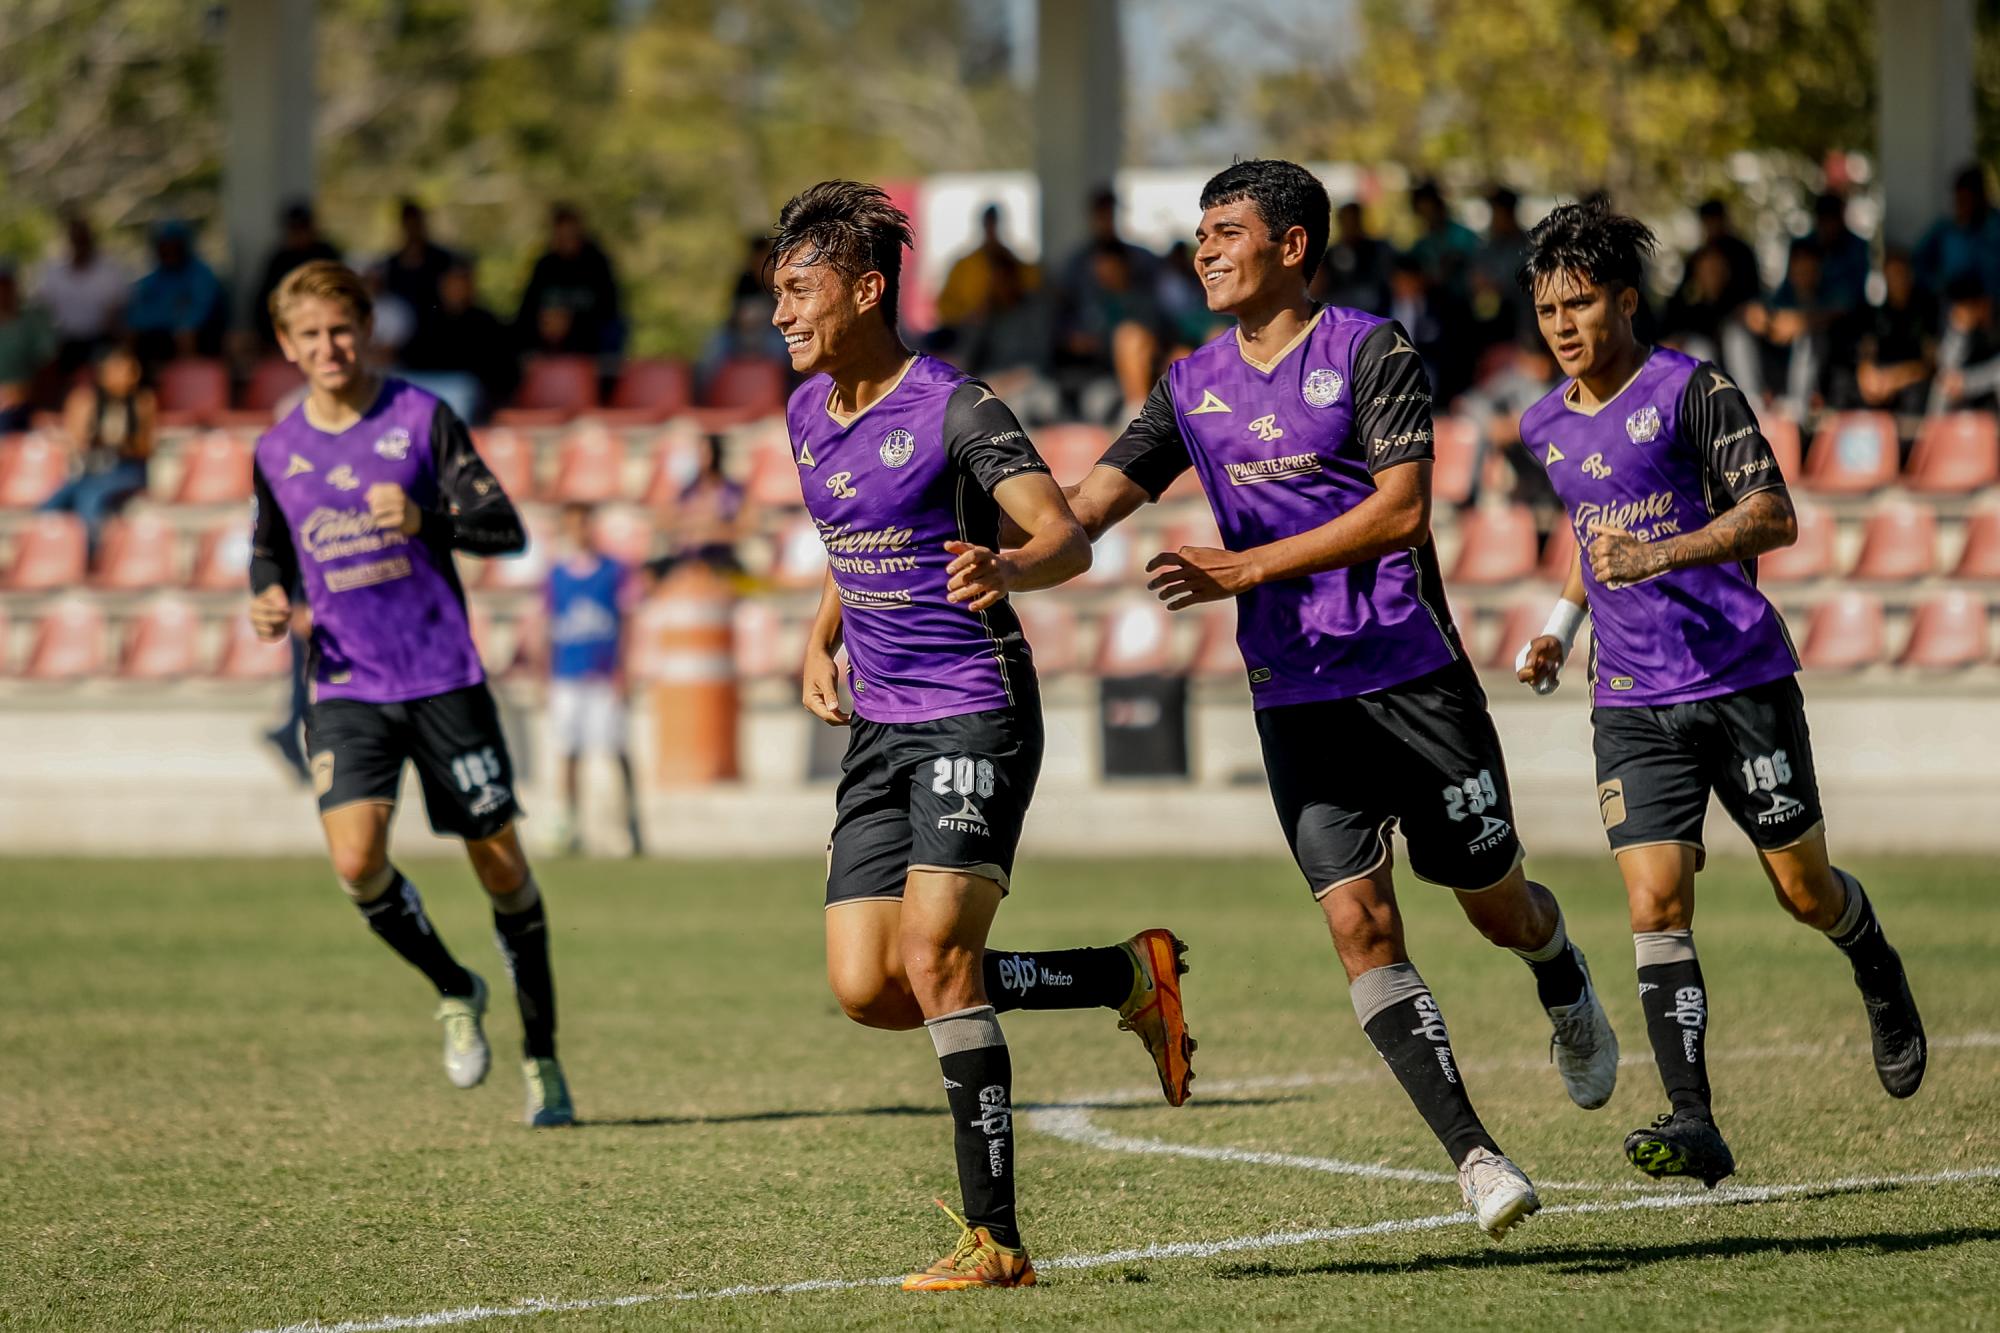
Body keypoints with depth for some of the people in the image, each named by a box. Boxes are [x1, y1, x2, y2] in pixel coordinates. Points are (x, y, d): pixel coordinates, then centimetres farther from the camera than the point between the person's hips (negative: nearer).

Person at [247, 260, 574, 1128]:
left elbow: (506, 528, -6)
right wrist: (268, 601, 1)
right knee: (357, 862, -18)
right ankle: (454, 993, 9)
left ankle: (541, 1057, 16)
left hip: (444, 678, -2)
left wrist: (426, 517, -24)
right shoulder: (277, 451, 6)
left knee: (501, 864, 1)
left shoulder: (421, 418, -3)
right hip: (347, 689, 2)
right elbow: (270, 551, 23)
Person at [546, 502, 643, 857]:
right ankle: (571, 827, 6)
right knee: (569, 756, 1)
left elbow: (624, 625, 2)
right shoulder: (557, 575, 9)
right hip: (567, 678, 2)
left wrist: (620, 672, -7)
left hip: (604, 677, -2)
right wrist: (550, 680, 10)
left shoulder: (614, 572, 3)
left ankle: (633, 820, -1)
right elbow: (552, 631, 13)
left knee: (619, 752, -7)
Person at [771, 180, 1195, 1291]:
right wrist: (822, 641, 14)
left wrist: (1004, 566, -42)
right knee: (866, 989, -2)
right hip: (880, 729, 8)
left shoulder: (954, 409, -13)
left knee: (934, 959, -19)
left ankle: (994, 1237, -12)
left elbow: (1066, 540, -21)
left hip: (976, 713, -8)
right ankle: (1131, 976, 16)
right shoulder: (808, 415, 12)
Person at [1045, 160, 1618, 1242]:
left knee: (1494, 904, 7)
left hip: (1412, 674, -3)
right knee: (1359, 923, -10)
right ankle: (1474, 1158, -8)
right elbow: (1094, 501, 2)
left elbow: (1401, 510, -16)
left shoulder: (1369, 351, -7)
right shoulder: (1192, 388, 9)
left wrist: (1247, 568, -20)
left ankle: (1566, 988, 44)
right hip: (1295, 697, 3)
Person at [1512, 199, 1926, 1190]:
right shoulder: (1547, 426, 12)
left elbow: (1774, 516, -17)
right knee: (1655, 902, -12)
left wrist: (1661, 555, -29)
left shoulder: (1693, 390, -8)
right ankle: (1693, 1124, -18)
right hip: (1631, 700, 4)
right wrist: (1562, 622, 19)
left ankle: (1881, 980, 41)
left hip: (1741, 678, -4)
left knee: (1805, 891, 6)